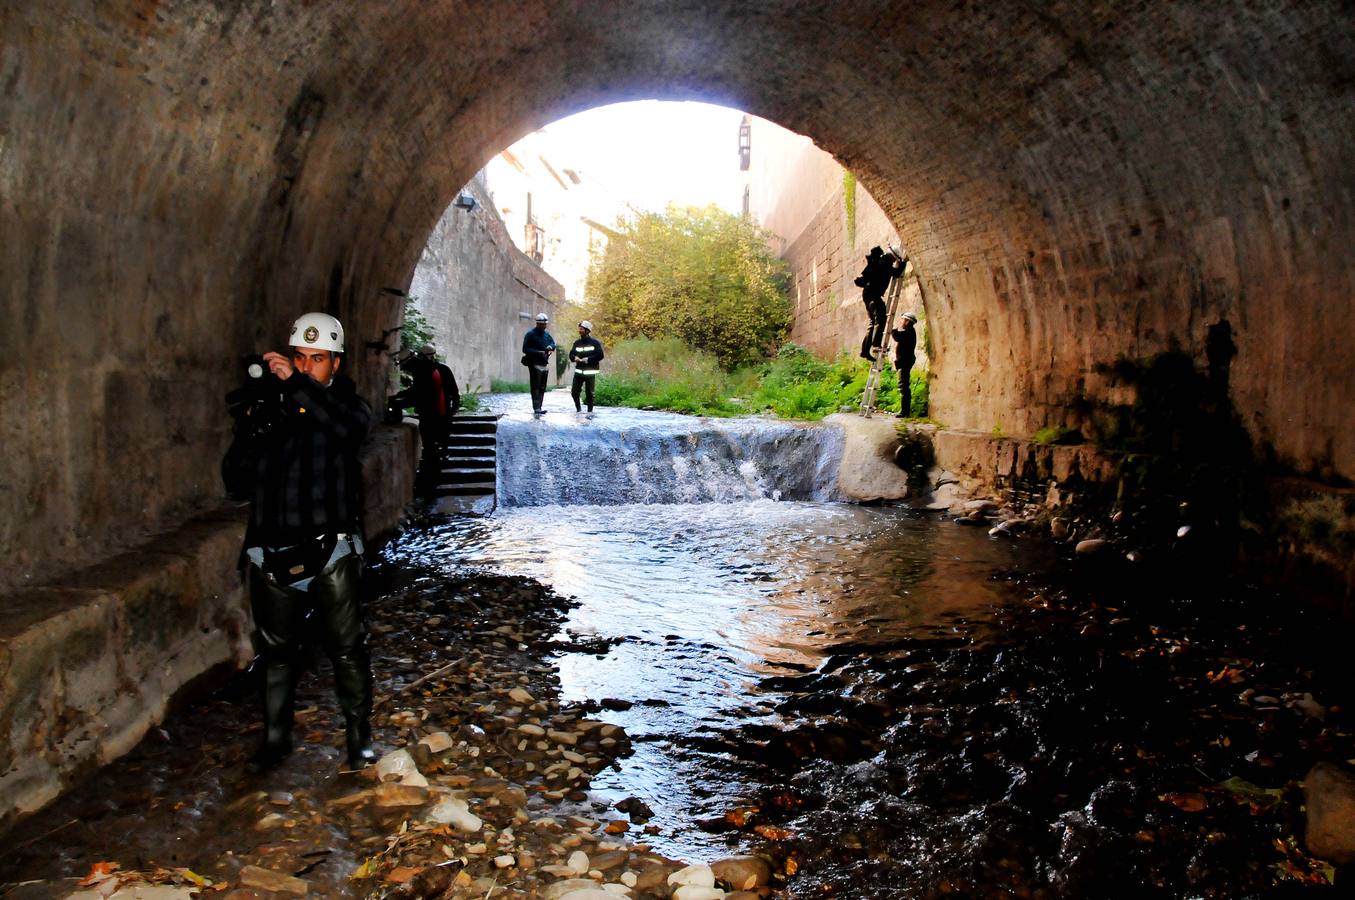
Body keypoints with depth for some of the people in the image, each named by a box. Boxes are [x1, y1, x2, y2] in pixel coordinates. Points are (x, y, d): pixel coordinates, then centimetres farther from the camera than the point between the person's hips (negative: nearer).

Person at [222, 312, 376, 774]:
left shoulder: (344, 402, 2)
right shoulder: (264, 404, 7)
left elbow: (351, 427, -26)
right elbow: (237, 484, 3)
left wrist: (297, 384, -32)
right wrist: (251, 432, -13)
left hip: (331, 550, -2)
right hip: (273, 553, 3)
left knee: (347, 648, 4)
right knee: (277, 650, 15)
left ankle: (359, 735, 20)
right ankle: (276, 738, 29)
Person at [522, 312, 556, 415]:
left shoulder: (547, 334, 13)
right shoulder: (530, 334, -8)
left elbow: (553, 343, 20)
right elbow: (525, 349, -12)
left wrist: (551, 347, -5)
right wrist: (538, 352, -23)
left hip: (545, 364, 8)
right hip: (535, 365, -8)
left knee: (542, 388, 10)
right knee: (535, 388, -10)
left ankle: (539, 408, 16)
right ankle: (536, 409, -13)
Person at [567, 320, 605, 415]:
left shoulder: (595, 342, -2)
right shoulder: (577, 343, 12)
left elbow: (600, 355, -9)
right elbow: (571, 354, 12)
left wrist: (588, 359, -16)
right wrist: (575, 358, -11)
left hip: (590, 372, -4)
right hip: (578, 371, 4)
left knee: (589, 393, -1)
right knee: (574, 391, -1)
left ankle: (590, 411, 11)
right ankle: (578, 409, 18)